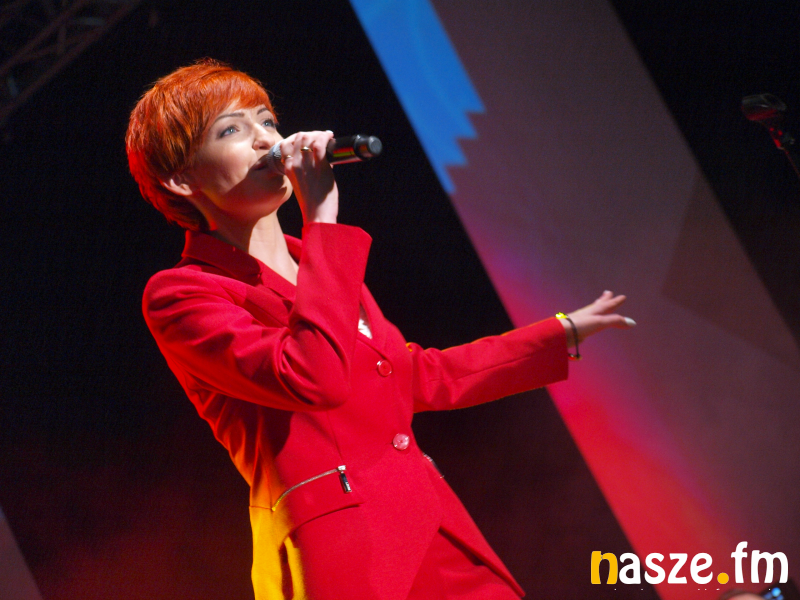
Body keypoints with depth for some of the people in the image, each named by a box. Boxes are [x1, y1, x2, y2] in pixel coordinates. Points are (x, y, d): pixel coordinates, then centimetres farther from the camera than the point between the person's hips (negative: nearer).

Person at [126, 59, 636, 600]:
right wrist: (322, 220, -14)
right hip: (340, 551, -7)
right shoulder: (179, 295, -5)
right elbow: (313, 378, -21)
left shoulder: (315, 263, 18)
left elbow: (419, 376, 27)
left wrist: (566, 331, 34)